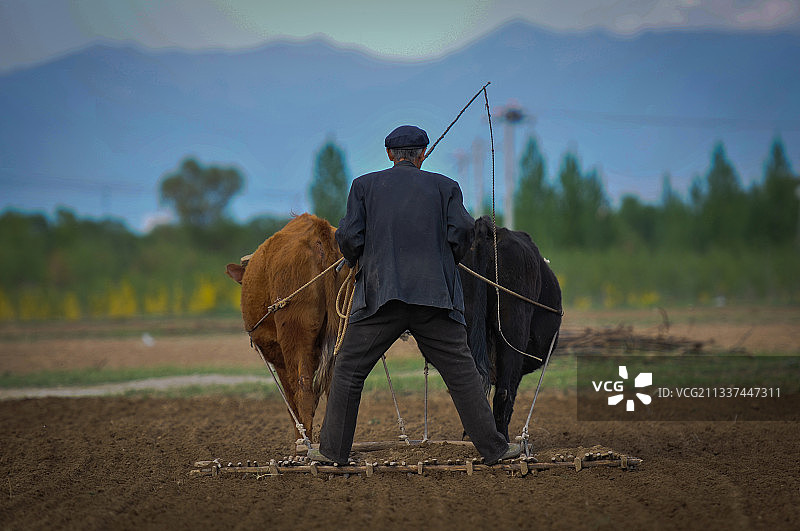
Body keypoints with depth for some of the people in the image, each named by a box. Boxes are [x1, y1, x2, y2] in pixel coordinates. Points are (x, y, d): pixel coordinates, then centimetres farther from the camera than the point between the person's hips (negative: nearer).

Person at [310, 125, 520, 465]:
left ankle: (333, 449, 9)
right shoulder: (445, 186, 10)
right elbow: (461, 230, -1)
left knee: (349, 371, 9)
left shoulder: (365, 185, 9)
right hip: (435, 294, 0)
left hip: (379, 293, 0)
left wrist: (355, 259, 21)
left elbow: (349, 236, 1)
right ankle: (493, 447, 4)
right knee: (461, 372, 5)